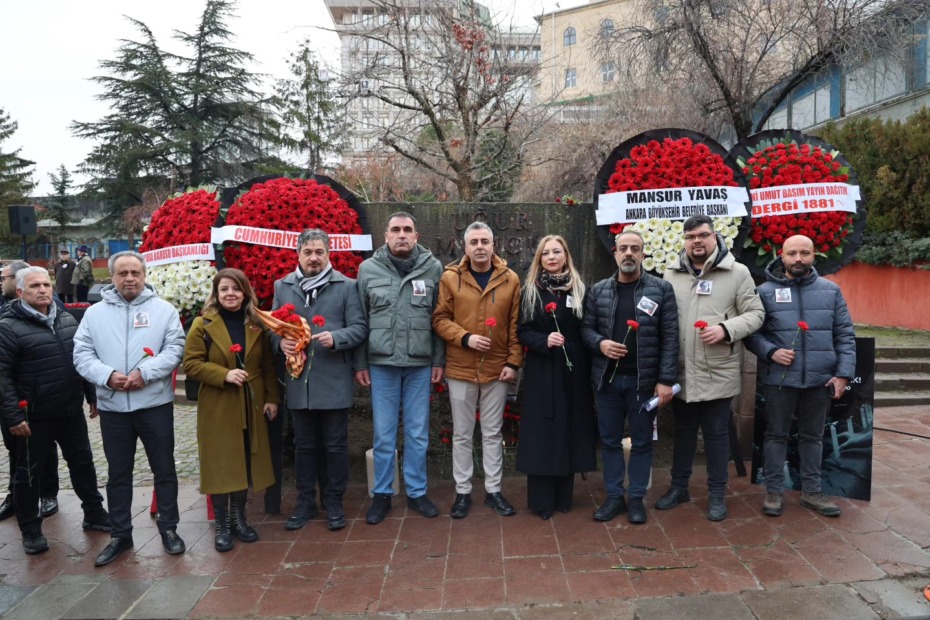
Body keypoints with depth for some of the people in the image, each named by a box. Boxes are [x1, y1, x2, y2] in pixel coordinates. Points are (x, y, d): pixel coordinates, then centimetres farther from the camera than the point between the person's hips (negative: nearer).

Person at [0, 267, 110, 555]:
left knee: (83, 463, 15)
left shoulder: (67, 320, 8)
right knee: (29, 473, 10)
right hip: (33, 417, -5)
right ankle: (30, 530, 26)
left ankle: (94, 514, 31)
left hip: (72, 412, 6)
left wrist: (92, 396, 15)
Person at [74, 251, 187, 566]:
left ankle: (168, 528, 23)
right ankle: (121, 534, 26)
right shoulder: (94, 313, 5)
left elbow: (175, 348, -7)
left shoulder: (163, 309, 0)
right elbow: (82, 354, 1)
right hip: (112, 406, 2)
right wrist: (107, 376, -16)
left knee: (164, 469, 7)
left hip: (155, 404, -1)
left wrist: (145, 373, -19)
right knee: (118, 473, 12)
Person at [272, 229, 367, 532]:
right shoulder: (282, 286, 8)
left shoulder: (346, 286, -2)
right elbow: (273, 326, 11)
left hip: (334, 381, -3)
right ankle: (305, 501, 29)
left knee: (336, 445, 8)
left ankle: (334, 501, 24)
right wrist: (280, 341, -10)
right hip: (298, 380, 3)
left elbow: (359, 328, -5)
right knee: (304, 445, 15)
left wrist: (335, 338, -22)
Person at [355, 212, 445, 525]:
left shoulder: (433, 268, 0)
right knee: (383, 434, 9)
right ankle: (382, 494, 24)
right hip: (381, 363, 0)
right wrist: (360, 364, 2)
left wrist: (439, 360, 1)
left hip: (420, 364, 0)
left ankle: (416, 491, 26)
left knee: (418, 433, 10)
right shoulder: (368, 269, 0)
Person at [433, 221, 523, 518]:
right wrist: (465, 337, -17)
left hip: (496, 369, 1)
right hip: (460, 369, -1)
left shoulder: (510, 279, 1)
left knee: (493, 433, 12)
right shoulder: (450, 277, -3)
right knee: (462, 434, 9)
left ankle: (493, 489, 25)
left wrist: (513, 362, -4)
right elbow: (440, 319, -2)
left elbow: (515, 325, 1)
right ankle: (463, 491, 22)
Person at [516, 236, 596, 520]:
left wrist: (589, 367, -3)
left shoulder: (579, 289, 6)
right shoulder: (530, 291, 4)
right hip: (541, 371, -1)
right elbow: (522, 331, 0)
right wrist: (544, 341, -19)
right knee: (542, 431, 0)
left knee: (569, 429, 6)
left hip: (573, 370, 2)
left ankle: (563, 496, 20)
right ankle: (541, 500, 10)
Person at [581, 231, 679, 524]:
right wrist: (600, 343, -13)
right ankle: (614, 496, 26)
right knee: (610, 441, 12)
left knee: (642, 442, 10)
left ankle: (637, 498, 25)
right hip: (607, 379, 2)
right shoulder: (598, 290, 4)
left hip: (644, 380, -2)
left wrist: (666, 380, -11)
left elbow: (670, 337, -6)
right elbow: (586, 327, 9)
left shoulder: (662, 289, -3)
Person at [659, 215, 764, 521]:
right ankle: (679, 487, 30)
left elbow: (755, 314, -2)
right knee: (683, 431, 16)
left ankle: (717, 494, 23)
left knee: (716, 433, 8)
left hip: (718, 372, -3)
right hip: (681, 371, 3)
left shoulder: (737, 272, -3)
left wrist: (726, 329, -20)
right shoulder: (672, 274, 6)